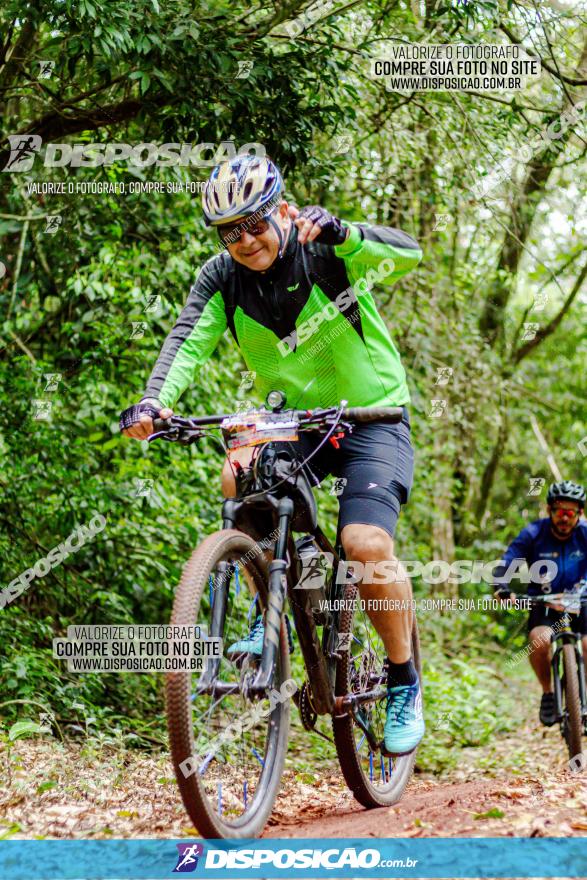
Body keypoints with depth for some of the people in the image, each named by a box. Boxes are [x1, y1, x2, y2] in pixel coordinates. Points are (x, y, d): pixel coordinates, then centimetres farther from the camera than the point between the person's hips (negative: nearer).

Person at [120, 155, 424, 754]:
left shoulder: (328, 253, -16)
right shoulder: (221, 278, -7)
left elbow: (408, 254, -31)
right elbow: (188, 341, -22)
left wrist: (341, 233, -49)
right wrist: (153, 402, -41)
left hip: (372, 420, -4)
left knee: (366, 545, -23)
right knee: (240, 478, -26)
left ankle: (404, 682, -2)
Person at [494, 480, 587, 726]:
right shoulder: (533, 534, -11)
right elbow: (507, 562, -19)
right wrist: (502, 589, -38)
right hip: (543, 603, -1)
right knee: (539, 640, -30)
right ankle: (548, 693, -5)